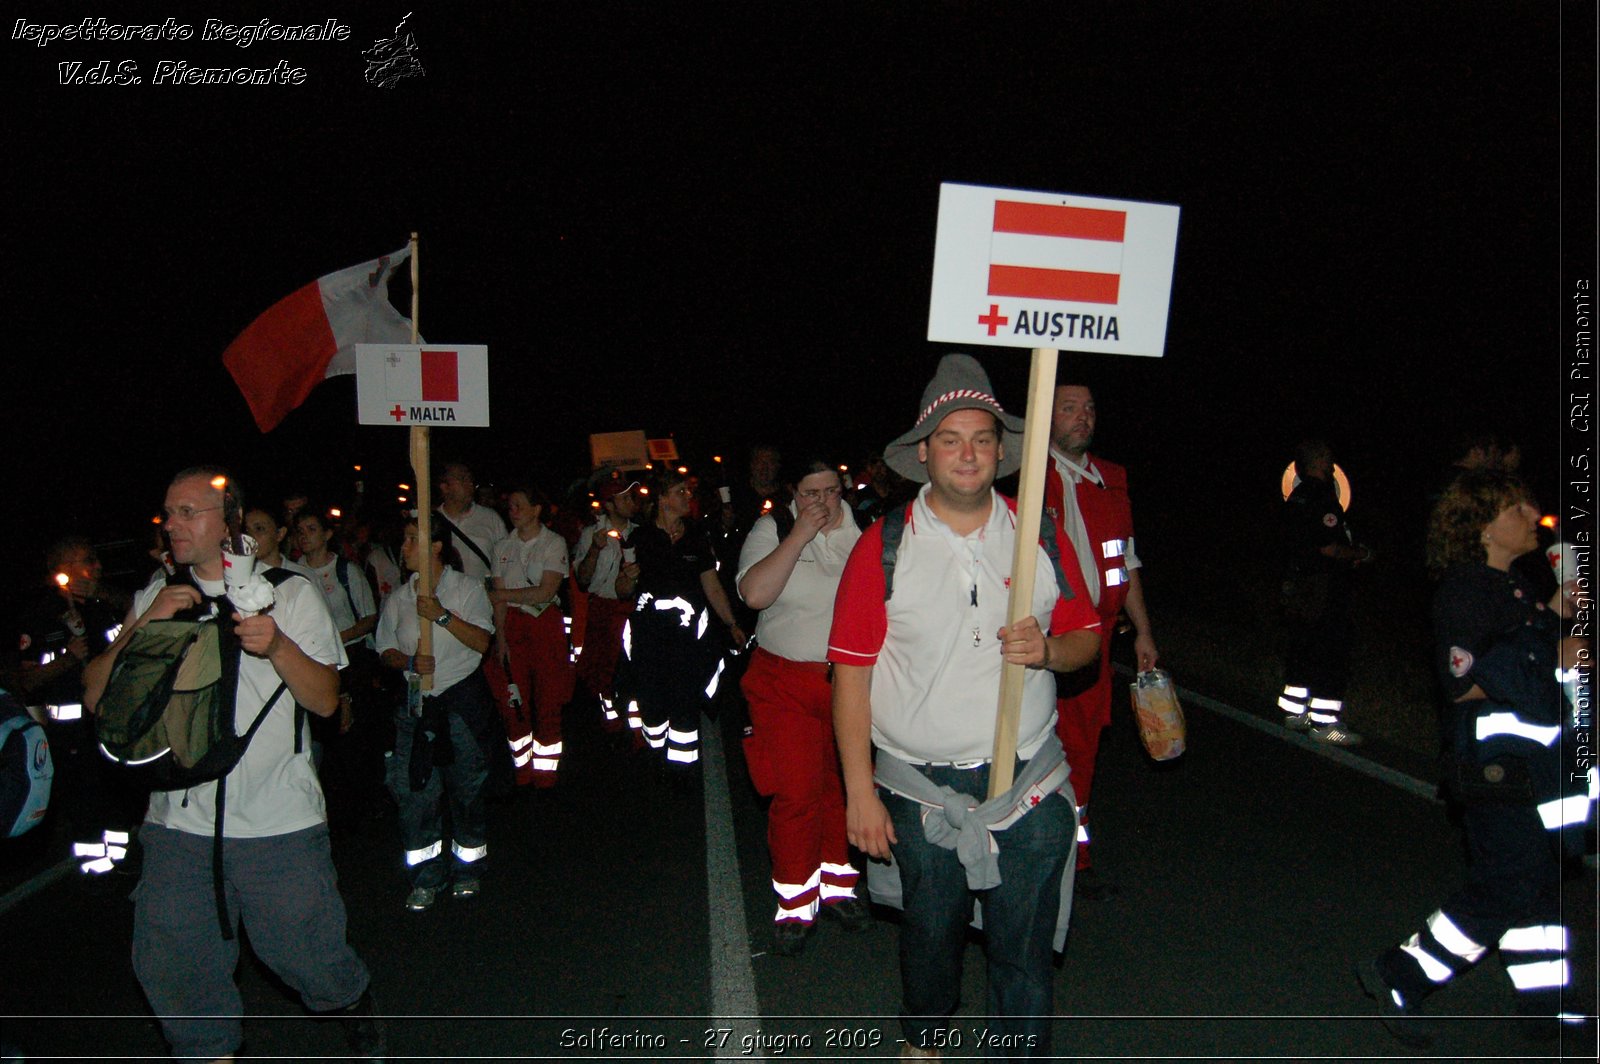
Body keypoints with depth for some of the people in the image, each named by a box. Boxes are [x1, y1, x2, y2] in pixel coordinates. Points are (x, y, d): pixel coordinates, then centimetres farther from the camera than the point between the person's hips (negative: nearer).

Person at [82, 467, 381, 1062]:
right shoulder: (155, 598, 8)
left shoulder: (289, 593, 1)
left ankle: (353, 1007, 34)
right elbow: (96, 696, 2)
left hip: (279, 822, -3)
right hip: (178, 820, 3)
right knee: (172, 967, 7)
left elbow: (325, 700, -5)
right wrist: (144, 626, -12)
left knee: (304, 955, 3)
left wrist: (278, 646, -22)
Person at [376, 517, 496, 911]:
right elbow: (386, 650, 11)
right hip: (416, 702, 3)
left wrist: (442, 615, -19)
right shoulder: (398, 598, 10)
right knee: (414, 789, -1)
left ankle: (467, 868, 22)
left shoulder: (467, 589, -1)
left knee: (466, 786, 5)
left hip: (463, 699, -3)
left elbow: (482, 641, -10)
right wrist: (409, 661, -10)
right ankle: (427, 875, 13)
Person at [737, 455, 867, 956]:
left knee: (843, 786, 10)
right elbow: (755, 593, -18)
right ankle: (795, 905, 12)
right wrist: (800, 535, -17)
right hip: (787, 683, -2)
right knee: (795, 793, -5)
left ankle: (836, 886, 29)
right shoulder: (771, 531, 0)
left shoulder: (862, 530, 5)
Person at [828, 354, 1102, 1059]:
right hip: (922, 789, 0)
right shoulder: (884, 545, -7)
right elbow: (851, 673, -7)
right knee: (930, 934, 19)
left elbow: (1086, 638, 9)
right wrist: (860, 792, -9)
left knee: (1026, 948, 8)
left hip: (1029, 784, 1)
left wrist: (1048, 650, -15)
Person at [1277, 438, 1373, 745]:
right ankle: (1324, 723, -2)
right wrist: (1362, 554, -4)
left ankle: (1294, 713, 25)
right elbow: (1330, 548, -21)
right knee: (1332, 657, -5)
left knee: (1302, 653, 17)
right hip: (1323, 593, -10)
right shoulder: (1320, 496, -17)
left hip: (1296, 587, 10)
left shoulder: (1296, 497, 14)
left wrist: (1351, 553, 17)